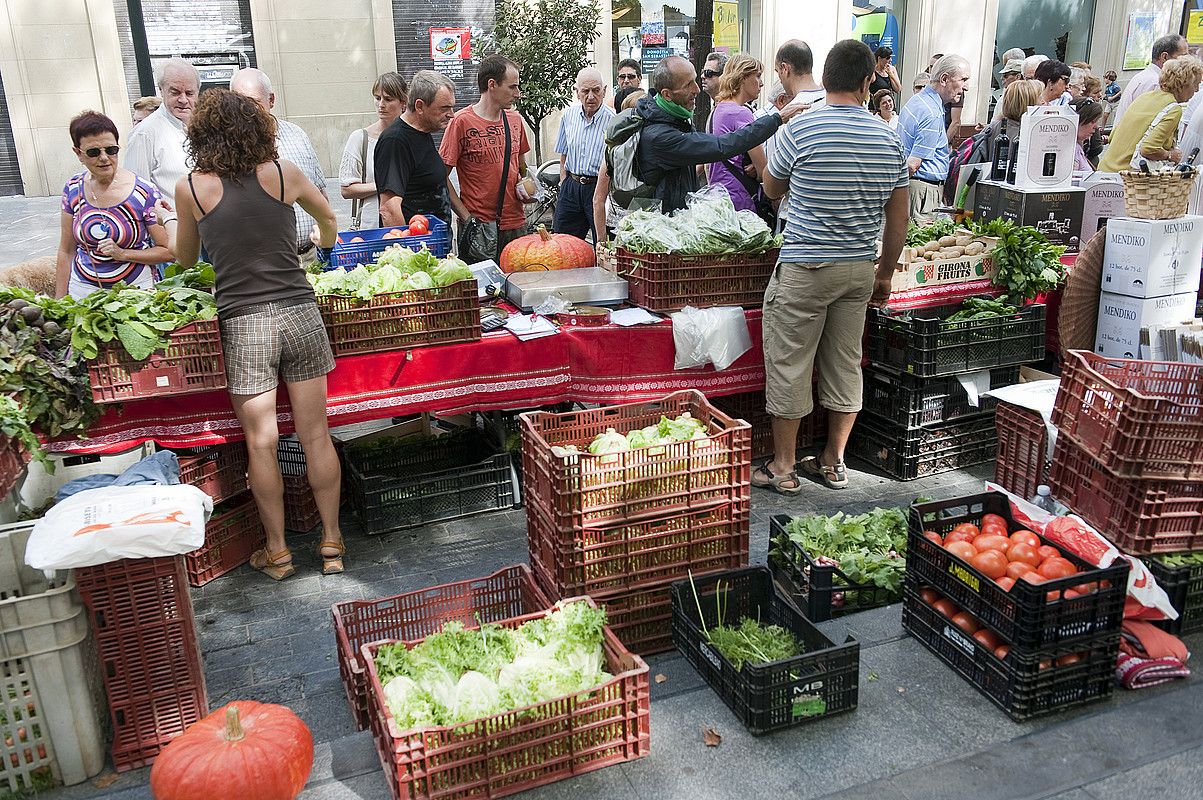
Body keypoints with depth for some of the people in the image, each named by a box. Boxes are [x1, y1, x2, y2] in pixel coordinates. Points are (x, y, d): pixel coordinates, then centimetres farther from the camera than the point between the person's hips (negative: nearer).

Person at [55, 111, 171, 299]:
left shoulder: (145, 192, -12)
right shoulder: (72, 190, 0)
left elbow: (168, 251, -8)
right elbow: (66, 252, 7)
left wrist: (122, 253, -19)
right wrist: (60, 302, 5)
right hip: (82, 290, 3)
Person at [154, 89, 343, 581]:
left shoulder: (191, 188, 1)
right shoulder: (282, 172, 4)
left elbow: (185, 258, 17)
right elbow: (327, 217, 24)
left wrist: (167, 218, 38)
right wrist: (325, 241, 47)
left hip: (243, 323, -1)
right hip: (299, 313, 2)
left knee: (261, 442, 8)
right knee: (315, 434, 8)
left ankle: (277, 551, 20)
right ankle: (332, 542, 20)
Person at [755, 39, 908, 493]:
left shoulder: (801, 129, -11)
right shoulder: (889, 139, 3)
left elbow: (771, 189, 5)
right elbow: (898, 219, 8)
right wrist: (885, 273, 18)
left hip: (804, 267, -5)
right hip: (860, 268, 5)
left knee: (789, 365, 4)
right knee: (846, 363, 14)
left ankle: (782, 468, 13)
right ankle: (833, 462, 24)